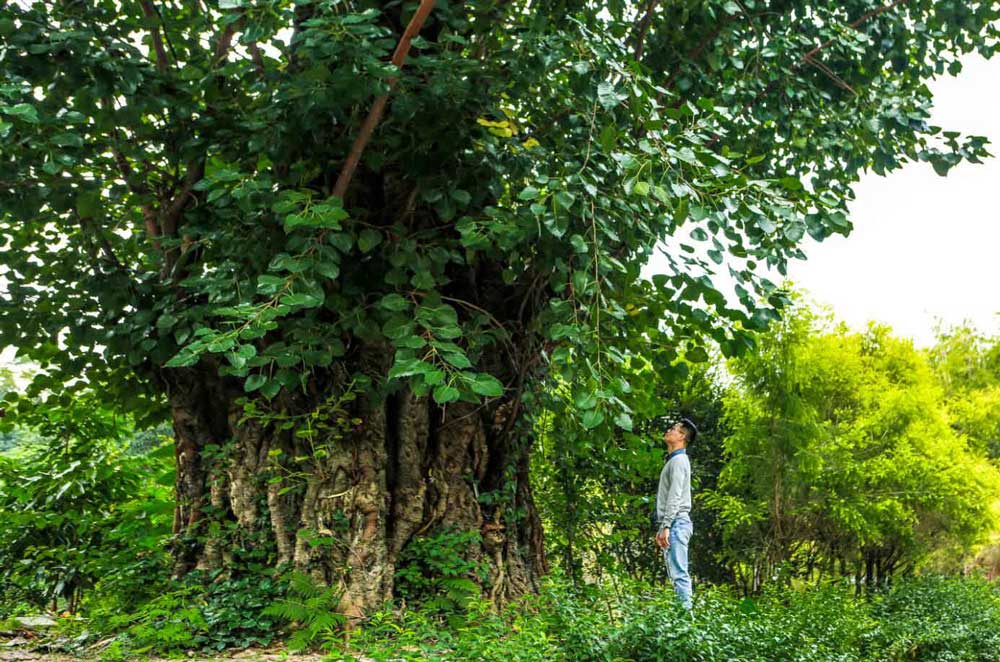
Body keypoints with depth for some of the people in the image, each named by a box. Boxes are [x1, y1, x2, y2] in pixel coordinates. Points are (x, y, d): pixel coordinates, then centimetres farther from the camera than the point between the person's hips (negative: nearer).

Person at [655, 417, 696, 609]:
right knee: (675, 573, 10)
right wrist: (661, 528, 22)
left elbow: (675, 496, -18)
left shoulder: (679, 460, -9)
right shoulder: (671, 460, 22)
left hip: (676, 523, -10)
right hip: (671, 524, 10)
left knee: (679, 572, -13)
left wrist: (666, 526, -22)